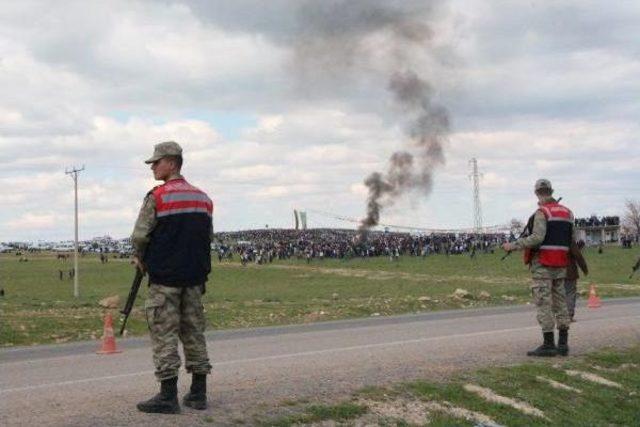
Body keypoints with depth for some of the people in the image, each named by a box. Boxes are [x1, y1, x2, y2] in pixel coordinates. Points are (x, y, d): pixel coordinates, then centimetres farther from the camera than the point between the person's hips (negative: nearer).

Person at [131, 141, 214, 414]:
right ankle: (198, 394, 13)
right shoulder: (203, 199, 10)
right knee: (194, 332, 11)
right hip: (195, 276, 6)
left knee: (164, 334, -1)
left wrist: (140, 259, 10)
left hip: (164, 278, -6)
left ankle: (168, 397, -2)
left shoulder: (157, 197, -10)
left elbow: (140, 236, -8)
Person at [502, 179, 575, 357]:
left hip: (543, 264, -7)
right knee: (560, 302, 11)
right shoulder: (566, 212, 11)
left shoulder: (542, 212, -11)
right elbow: (572, 239, 13)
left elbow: (537, 238, -21)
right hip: (561, 264, 7)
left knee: (544, 303, -5)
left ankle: (548, 344, -7)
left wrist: (513, 245, -16)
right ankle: (563, 344, 12)